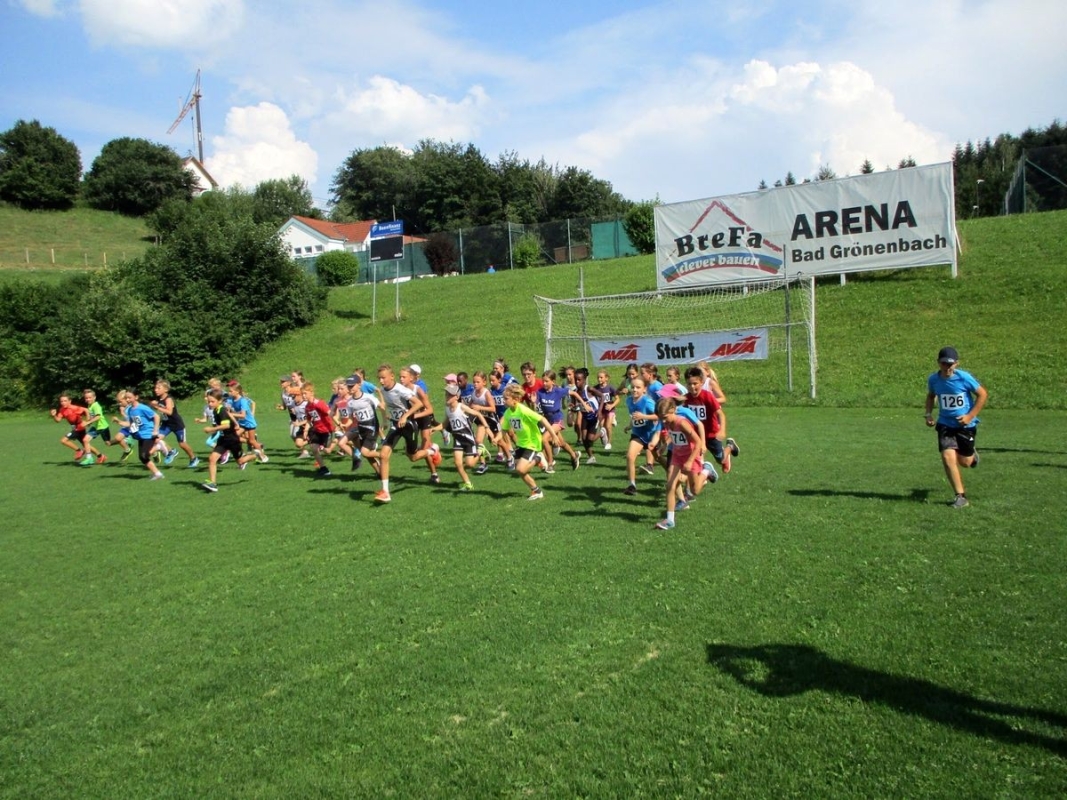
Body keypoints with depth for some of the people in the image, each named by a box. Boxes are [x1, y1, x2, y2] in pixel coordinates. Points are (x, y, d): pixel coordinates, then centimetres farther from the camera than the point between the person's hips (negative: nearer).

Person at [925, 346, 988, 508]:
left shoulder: (964, 378, -18)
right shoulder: (933, 380, -6)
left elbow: (983, 394, -8)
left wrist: (970, 416, -14)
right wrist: (929, 414, -1)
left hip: (965, 424, -2)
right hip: (945, 424, 2)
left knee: (964, 461, 7)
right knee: (948, 457, -15)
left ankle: (972, 454, 47)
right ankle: (961, 496, -6)